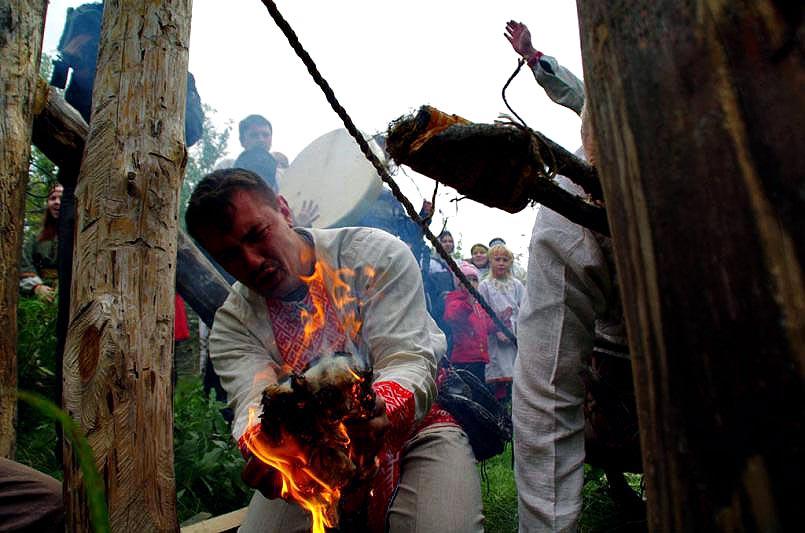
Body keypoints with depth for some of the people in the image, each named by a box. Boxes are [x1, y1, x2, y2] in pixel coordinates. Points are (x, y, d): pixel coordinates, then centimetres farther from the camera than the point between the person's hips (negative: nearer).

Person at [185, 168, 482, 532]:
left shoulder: (377, 254, -13)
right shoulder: (232, 324, -4)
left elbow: (409, 362, -21)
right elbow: (254, 404, -21)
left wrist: (381, 411, -44)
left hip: (414, 428, -3)